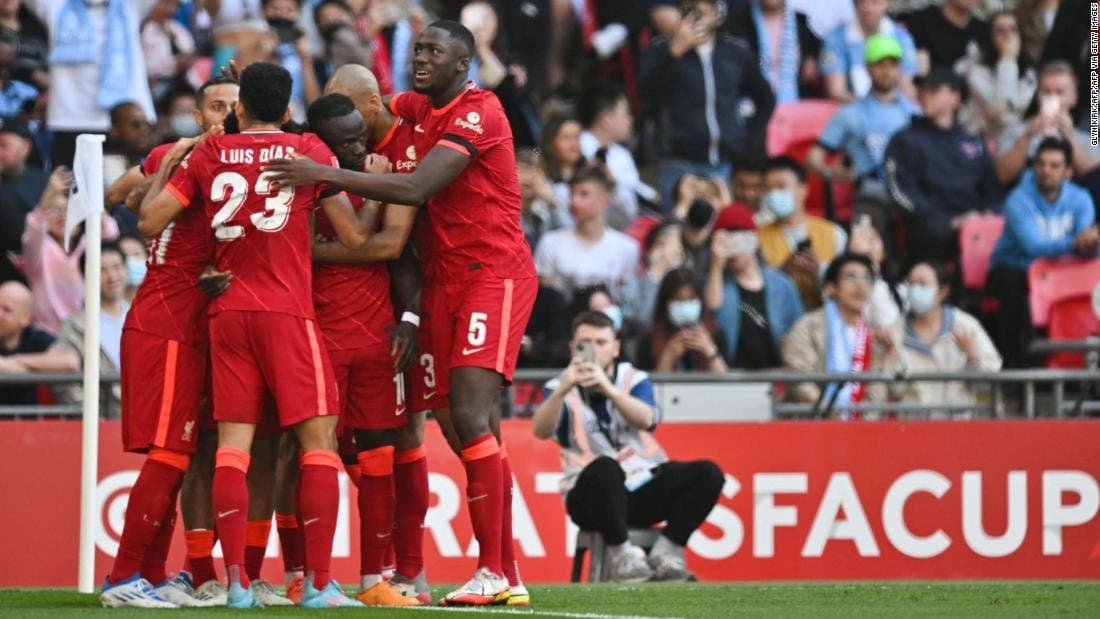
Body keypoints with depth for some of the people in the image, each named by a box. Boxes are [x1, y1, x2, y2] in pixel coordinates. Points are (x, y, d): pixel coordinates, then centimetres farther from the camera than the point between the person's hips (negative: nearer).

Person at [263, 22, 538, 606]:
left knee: (470, 417, -18)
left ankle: (492, 573, -19)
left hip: (495, 273, -9)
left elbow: (415, 188, -24)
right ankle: (507, 576, 7)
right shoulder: (419, 106, 13)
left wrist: (325, 175, -27)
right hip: (451, 277, 9)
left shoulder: (478, 113, -15)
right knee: (465, 427, 5)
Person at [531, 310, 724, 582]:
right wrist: (564, 389, -36)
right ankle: (621, 552, -24)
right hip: (594, 495, -3)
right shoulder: (560, 388, 3)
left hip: (644, 488, 3)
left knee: (708, 474, -19)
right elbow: (541, 431, -18)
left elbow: (646, 419, -17)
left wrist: (608, 388, -36)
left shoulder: (634, 379, 7)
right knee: (605, 467, -38)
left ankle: (667, 550, -11)